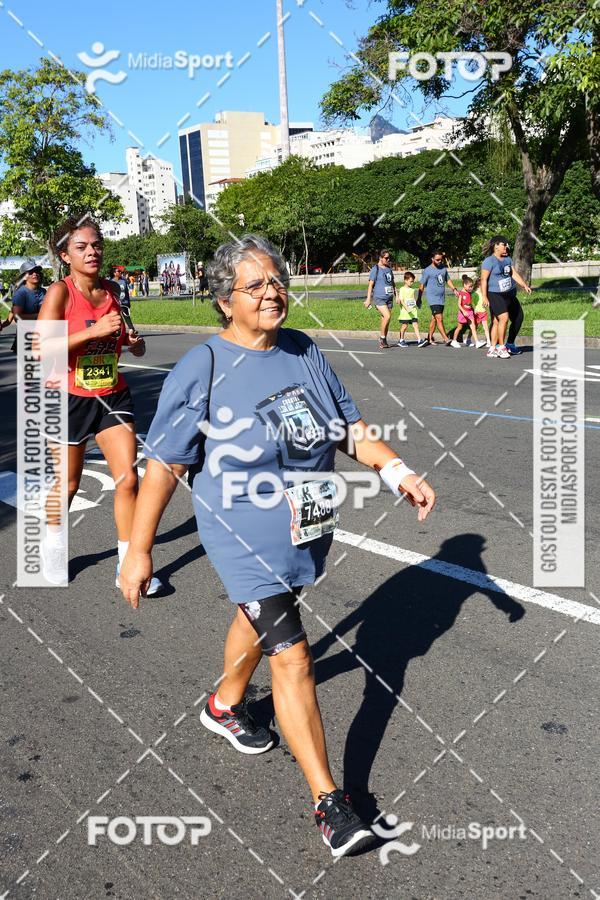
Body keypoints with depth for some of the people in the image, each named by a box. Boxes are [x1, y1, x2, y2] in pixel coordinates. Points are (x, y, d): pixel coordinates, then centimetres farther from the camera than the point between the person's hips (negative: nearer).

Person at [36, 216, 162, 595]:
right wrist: (94, 331, -28)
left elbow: (137, 349, 16)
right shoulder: (60, 291, -11)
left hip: (113, 396, 4)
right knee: (69, 484, 11)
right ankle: (53, 544, 40)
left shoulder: (112, 290, 4)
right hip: (70, 400, -3)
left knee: (128, 478, -6)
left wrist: (135, 340, -8)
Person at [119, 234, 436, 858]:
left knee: (261, 620, 26)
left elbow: (349, 427, 7)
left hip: (308, 532, 6)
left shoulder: (304, 352, 0)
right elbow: (163, 466, -14)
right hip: (245, 539, -6)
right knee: (293, 660, -7)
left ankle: (225, 707, 55)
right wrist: (138, 552, -12)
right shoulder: (201, 370, -17)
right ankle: (328, 801, 6)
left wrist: (397, 471, -8)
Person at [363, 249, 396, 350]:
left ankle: (383, 341, 14)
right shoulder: (375, 269, -3)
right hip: (379, 297, -6)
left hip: (389, 298, 6)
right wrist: (368, 299, -10)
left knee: (385, 319, 5)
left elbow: (393, 283, 25)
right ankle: (382, 338, -8)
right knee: (387, 316, -22)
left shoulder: (389, 268, 16)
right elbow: (370, 284, -5)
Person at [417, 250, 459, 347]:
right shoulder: (427, 271, -6)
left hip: (442, 298, 6)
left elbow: (448, 279, 24)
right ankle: (446, 340, -16)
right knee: (439, 318, -14)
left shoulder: (443, 268, 11)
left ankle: (429, 339, 20)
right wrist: (419, 299, 0)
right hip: (433, 298, -6)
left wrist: (454, 289, 9)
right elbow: (422, 285, -2)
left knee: (434, 319, 11)